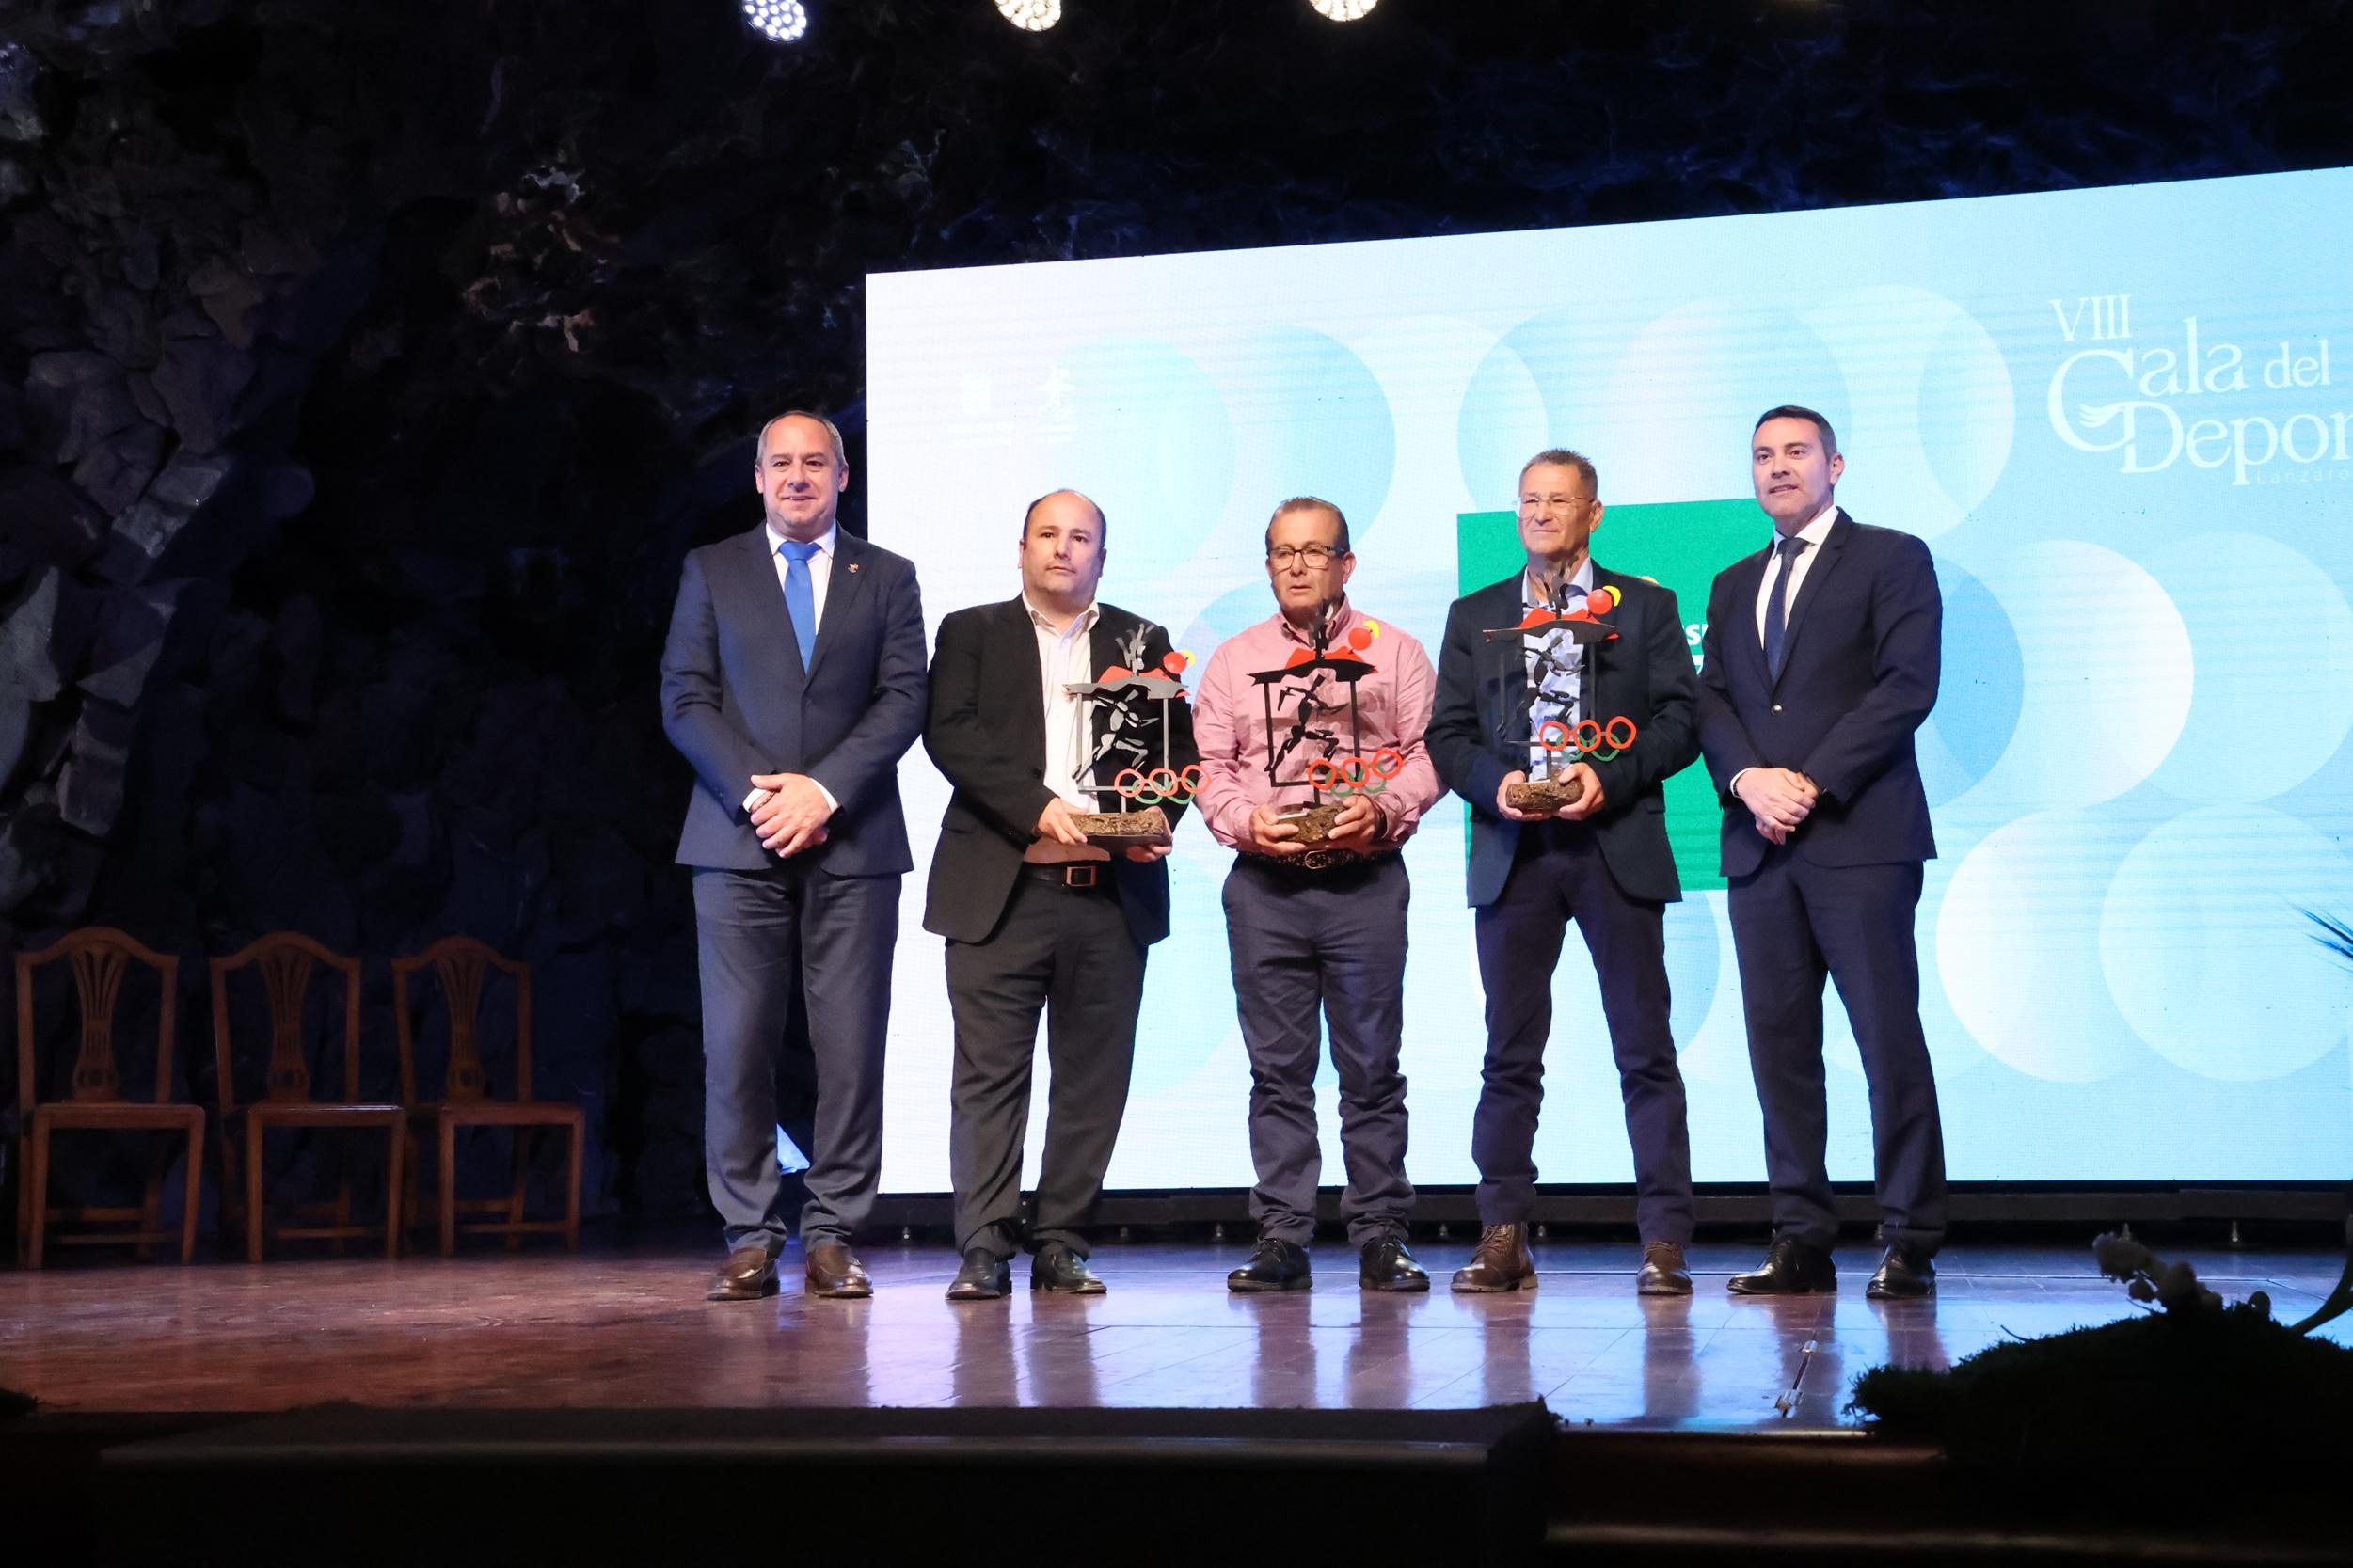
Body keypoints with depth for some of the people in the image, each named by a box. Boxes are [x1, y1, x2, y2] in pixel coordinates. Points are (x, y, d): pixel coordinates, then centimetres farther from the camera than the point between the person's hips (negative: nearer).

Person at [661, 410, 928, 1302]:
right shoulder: (711, 572, 13)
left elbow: (904, 700, 2)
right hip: (739, 842, 0)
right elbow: (684, 699, 4)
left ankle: (832, 1237, 4)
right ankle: (750, 1237, 3)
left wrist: (823, 789, -11)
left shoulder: (887, 578, 13)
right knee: (737, 1045, -3)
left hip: (852, 842, 0)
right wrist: (758, 791, -10)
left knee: (850, 1047, -2)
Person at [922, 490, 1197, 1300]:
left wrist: (1158, 818, -8)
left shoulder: (1142, 644, 17)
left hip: (1113, 893, 2)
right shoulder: (971, 633, 11)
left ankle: (1062, 1245, 10)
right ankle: (985, 1249, -2)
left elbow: (1176, 748, 13)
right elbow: (950, 733, -3)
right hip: (1000, 890, -2)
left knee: (1093, 1077, 2)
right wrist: (1037, 806, -15)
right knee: (989, 1073, -5)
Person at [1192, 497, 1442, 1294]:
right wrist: (1245, 819, -8)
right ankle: (1281, 1239, 5)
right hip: (1264, 883, 1)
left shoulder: (1393, 652, 10)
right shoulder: (1234, 659, 14)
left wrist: (1382, 809, -14)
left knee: (1372, 1066, 0)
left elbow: (1426, 752, 4)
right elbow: (1209, 765, 10)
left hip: (1366, 880, -1)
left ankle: (1380, 1235, 6)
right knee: (1277, 1068, 2)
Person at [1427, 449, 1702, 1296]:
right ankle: (1503, 1237, 8)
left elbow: (1679, 719, 2)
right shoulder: (1474, 615, 16)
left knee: (1645, 1050, -3)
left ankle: (1664, 1242, 0)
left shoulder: (1645, 606, 10)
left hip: (1617, 845, -2)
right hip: (1513, 852, 2)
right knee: (1510, 1053, 4)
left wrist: (1610, 778, -12)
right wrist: (1496, 782, -9)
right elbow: (1448, 734, 10)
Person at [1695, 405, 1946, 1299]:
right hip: (1759, 847, 5)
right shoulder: (1733, 586, 22)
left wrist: (1812, 783, -13)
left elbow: (1907, 685, -7)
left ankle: (1911, 1246, -2)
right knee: (1779, 1042, 3)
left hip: (1858, 836, -5)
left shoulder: (1891, 559, 5)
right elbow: (1710, 699, 12)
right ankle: (1801, 1242, 6)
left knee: (1889, 1040, -6)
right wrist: (1748, 779, -8)